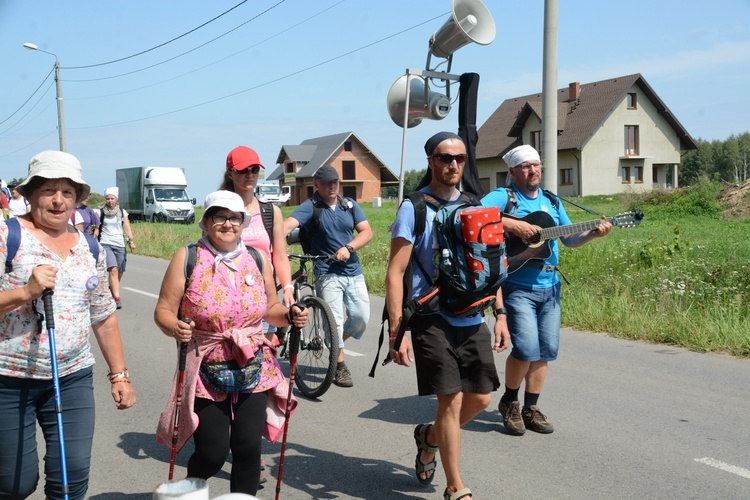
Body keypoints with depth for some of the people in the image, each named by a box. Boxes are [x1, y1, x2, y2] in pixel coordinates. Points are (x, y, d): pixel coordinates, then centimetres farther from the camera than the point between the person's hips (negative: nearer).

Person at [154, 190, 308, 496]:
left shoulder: (257, 260, 4)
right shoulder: (187, 258, -6)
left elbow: (270, 308, 14)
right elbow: (164, 311, -6)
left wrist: (290, 315, -8)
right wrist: (175, 328, -28)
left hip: (253, 370, 3)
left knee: (248, 448, -1)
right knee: (212, 453, -1)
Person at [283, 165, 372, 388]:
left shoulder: (350, 205, 7)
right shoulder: (310, 207, -7)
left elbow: (366, 232, 0)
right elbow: (288, 225, -24)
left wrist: (348, 248, -18)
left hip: (354, 272, 5)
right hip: (328, 273, -4)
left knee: (361, 319, 4)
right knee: (335, 321, -9)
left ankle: (334, 345, 31)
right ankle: (340, 366, 9)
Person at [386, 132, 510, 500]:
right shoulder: (415, 208, -6)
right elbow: (395, 273, -10)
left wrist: (500, 316, 10)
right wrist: (397, 333, -17)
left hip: (473, 320, 6)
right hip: (434, 319, -5)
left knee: (480, 398, 9)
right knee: (451, 400, -6)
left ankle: (430, 437, 37)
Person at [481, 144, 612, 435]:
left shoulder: (552, 201, 16)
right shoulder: (503, 196, -4)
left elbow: (570, 240, 20)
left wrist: (593, 234, 1)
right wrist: (511, 224, -26)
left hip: (549, 285, 7)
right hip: (518, 286, -6)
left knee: (547, 349, 7)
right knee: (527, 347, -15)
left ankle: (530, 408, 22)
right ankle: (509, 402, 10)